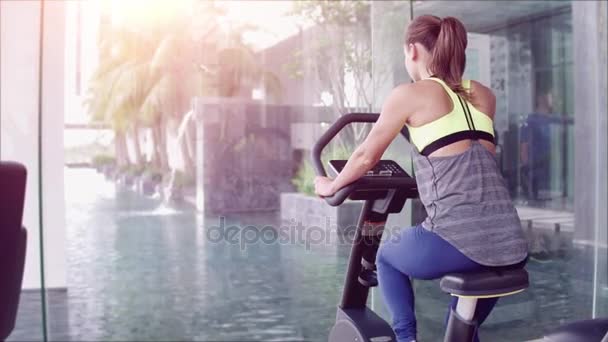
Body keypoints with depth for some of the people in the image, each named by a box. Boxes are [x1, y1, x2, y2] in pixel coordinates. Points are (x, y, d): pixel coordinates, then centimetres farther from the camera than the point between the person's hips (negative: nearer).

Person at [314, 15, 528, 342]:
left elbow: (366, 157, 12)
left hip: (457, 240, -5)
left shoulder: (409, 94, 4)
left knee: (388, 258, 26)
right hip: (511, 244, 6)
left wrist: (330, 186, 30)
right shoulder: (483, 95, 19)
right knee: (474, 269, 40)